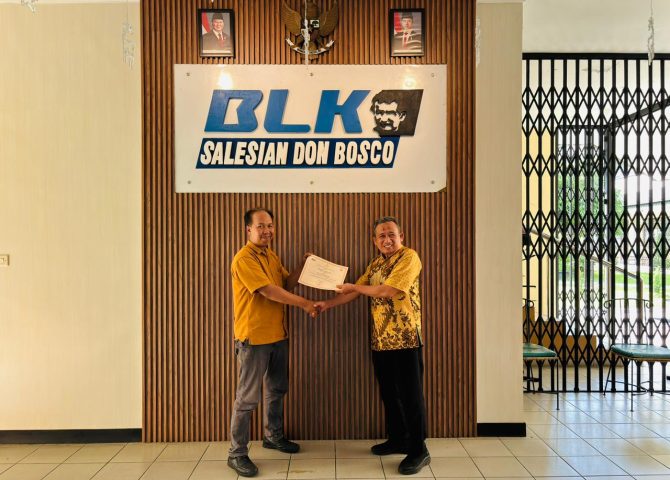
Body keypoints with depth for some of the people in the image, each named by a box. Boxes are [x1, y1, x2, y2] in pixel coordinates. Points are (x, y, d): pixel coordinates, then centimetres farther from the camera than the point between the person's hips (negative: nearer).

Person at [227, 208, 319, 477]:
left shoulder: (272, 256, 11)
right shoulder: (244, 258, -17)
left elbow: (286, 284, 15)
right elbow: (269, 291, -22)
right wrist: (304, 304, -16)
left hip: (278, 335, 9)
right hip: (253, 338, -9)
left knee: (276, 390, 20)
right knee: (248, 398, -1)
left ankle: (273, 436, 38)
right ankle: (237, 454, 12)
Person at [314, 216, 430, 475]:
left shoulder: (409, 257, -10)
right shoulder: (376, 263, 15)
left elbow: (388, 291, -20)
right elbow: (356, 291, 16)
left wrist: (354, 287, -7)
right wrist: (327, 303, 7)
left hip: (405, 338, -7)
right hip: (380, 339, 8)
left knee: (410, 395, 0)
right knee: (389, 393, 16)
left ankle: (419, 451, 12)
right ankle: (397, 439, 31)